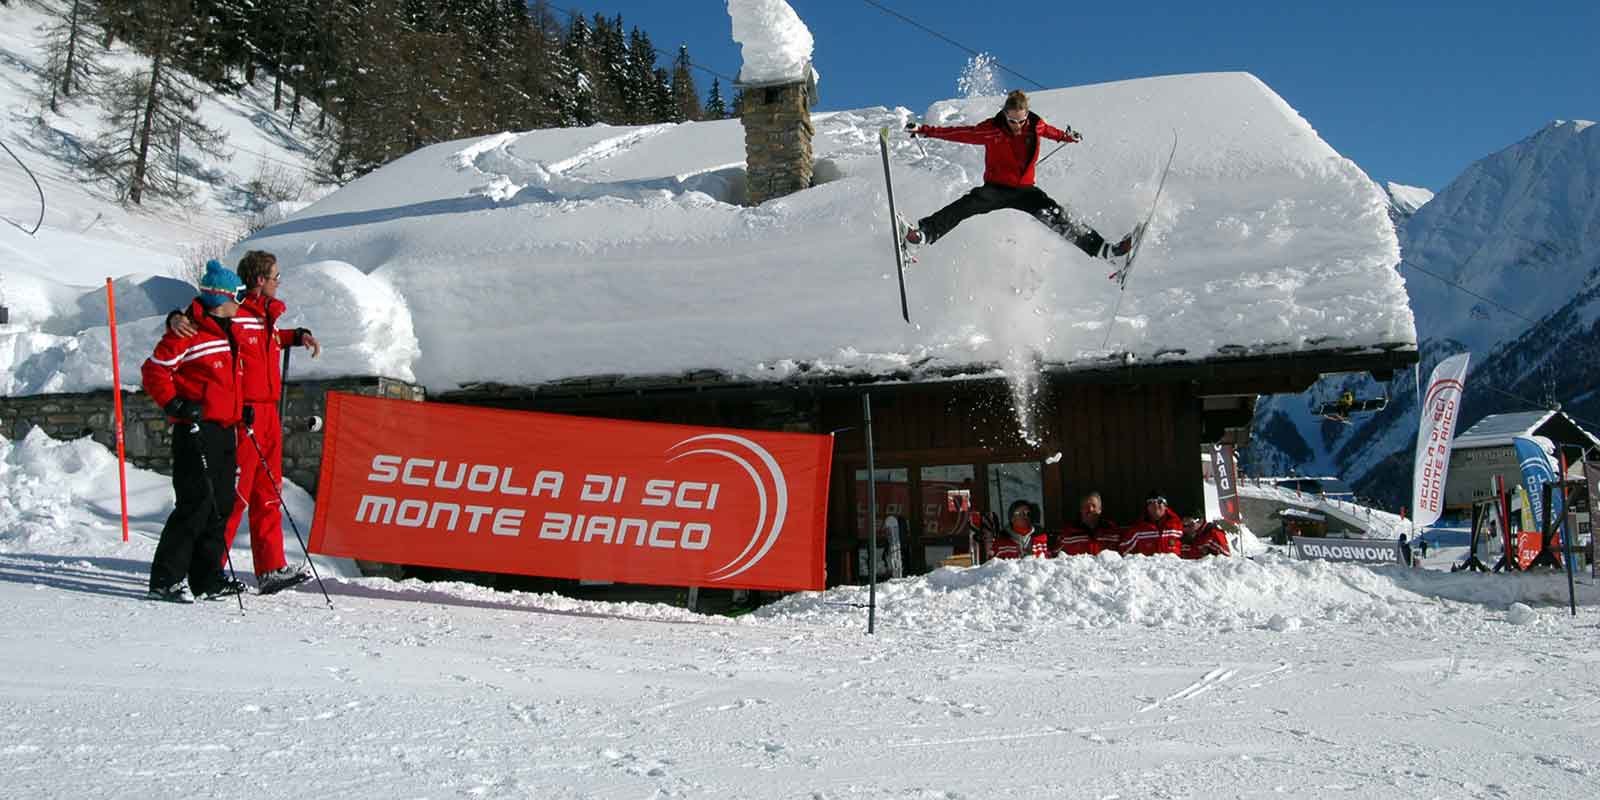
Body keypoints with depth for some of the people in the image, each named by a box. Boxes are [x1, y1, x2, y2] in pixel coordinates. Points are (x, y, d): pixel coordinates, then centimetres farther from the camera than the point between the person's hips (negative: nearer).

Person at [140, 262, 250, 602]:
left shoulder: (228, 332, 18)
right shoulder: (188, 333, -10)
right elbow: (154, 371, -12)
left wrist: (242, 407, 20)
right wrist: (175, 405, -17)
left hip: (224, 431, 9)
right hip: (196, 431, -9)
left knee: (222, 503, 8)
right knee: (197, 503, -11)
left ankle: (206, 577, 14)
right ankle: (165, 579, -5)